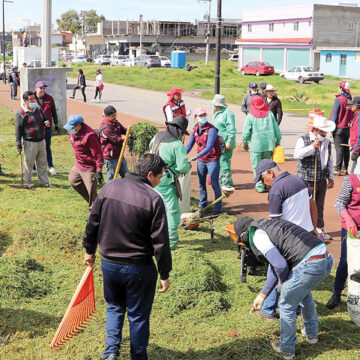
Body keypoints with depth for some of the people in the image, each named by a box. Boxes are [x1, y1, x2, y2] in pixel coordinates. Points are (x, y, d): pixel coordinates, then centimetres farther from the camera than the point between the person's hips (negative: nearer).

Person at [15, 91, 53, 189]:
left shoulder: (38, 109, 8)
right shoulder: (21, 113, -10)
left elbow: (44, 119, 23)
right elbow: (18, 130, -9)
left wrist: (47, 123, -3)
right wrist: (19, 145, -11)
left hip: (41, 141, 6)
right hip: (29, 143, -6)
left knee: (42, 163, 14)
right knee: (29, 163, 4)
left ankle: (44, 182, 24)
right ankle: (28, 182, 19)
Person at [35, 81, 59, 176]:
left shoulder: (50, 99, 2)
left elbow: (54, 113, 9)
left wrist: (56, 125, 7)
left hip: (47, 127, 1)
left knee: (47, 147, 9)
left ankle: (50, 166, 17)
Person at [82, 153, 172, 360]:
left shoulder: (109, 188, -3)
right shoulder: (153, 199, -17)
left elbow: (93, 223, 5)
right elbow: (160, 242, -15)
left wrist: (90, 250, 20)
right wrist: (165, 275, -6)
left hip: (108, 263, 4)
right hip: (138, 269, -4)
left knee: (115, 307, 24)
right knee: (138, 314, 14)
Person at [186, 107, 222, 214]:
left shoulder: (211, 129, -16)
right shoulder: (195, 130, 4)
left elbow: (209, 147, -25)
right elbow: (189, 145, 7)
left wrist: (196, 157, -33)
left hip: (212, 160, -6)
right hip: (201, 160, 6)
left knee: (214, 184, -4)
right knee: (201, 183, 15)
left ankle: (218, 208, 2)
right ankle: (202, 204, 32)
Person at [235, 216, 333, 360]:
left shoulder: (257, 236, -2)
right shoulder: (271, 225, 26)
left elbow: (280, 265, -12)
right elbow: (275, 265, 31)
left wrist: (283, 283, 10)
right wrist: (262, 295, 36)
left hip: (309, 265, -9)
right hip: (327, 259, 9)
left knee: (287, 306, 13)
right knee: (304, 293, 36)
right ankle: (311, 333, 51)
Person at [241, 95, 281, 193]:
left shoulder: (250, 116, -6)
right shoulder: (269, 114, 3)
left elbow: (246, 131, -4)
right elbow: (276, 129, 6)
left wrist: (245, 143, 9)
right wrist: (278, 141, 16)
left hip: (256, 144, -3)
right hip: (269, 144, 3)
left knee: (256, 166, 3)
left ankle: (260, 186, 1)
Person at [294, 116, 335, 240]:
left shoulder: (327, 143, 12)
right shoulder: (303, 140, -7)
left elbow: (329, 161, 21)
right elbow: (296, 155, -25)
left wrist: (330, 177, 17)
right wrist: (312, 147, -26)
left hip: (322, 181, 6)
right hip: (307, 181, -6)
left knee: (319, 206, 15)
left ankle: (319, 229, 28)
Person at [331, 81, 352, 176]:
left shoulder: (339, 99, -12)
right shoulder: (351, 100, 6)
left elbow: (334, 115, -12)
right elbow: (352, 114, 10)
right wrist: (350, 125, 16)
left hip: (339, 128, -6)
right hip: (348, 128, 6)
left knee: (339, 148, -5)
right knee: (346, 148, 11)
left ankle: (338, 169, -5)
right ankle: (345, 168, 15)